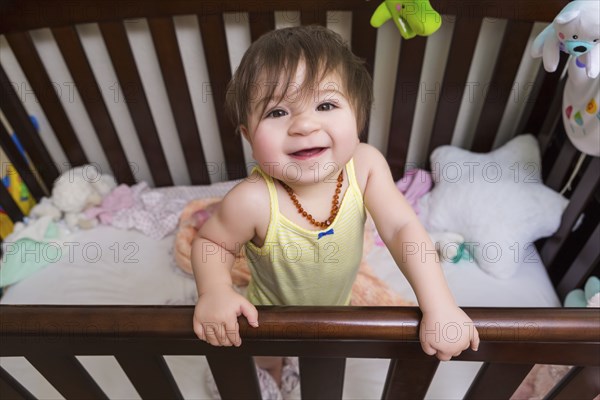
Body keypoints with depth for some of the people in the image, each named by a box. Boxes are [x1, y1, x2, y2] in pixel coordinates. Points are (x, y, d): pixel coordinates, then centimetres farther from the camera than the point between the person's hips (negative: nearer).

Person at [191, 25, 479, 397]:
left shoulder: (365, 164, -33)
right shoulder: (253, 202, -41)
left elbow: (402, 228, -28)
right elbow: (211, 241, -23)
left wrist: (440, 307, -35)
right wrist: (214, 291, -41)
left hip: (338, 305, 3)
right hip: (272, 316, -2)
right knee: (268, 361, 33)